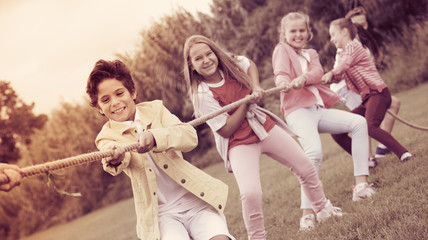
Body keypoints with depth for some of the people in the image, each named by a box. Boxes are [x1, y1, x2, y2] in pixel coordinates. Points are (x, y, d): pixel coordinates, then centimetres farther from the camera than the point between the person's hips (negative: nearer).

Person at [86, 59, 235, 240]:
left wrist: (154, 137, -30)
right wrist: (115, 158, -45)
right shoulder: (107, 137, 5)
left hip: (196, 199, 0)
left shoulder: (154, 109, 6)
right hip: (161, 213, 0)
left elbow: (190, 136, -11)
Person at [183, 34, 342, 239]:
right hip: (240, 143, -6)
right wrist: (246, 102, -21)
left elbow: (250, 66, 18)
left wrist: (256, 87, -2)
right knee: (250, 194, -27)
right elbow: (226, 131, -20)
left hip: (265, 128, 7)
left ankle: (323, 209, 38)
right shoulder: (202, 95, -21)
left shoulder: (228, 66, -6)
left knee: (306, 168, 13)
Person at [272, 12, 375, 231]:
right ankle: (307, 212, -26)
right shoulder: (282, 49, 10)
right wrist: (284, 83, -36)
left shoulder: (311, 54, 25)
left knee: (359, 123, -9)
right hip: (297, 110, -7)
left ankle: (361, 184, -10)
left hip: (319, 109, 7)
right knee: (314, 152, -29)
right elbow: (280, 73, -11)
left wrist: (303, 78, -23)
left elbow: (317, 73, 1)